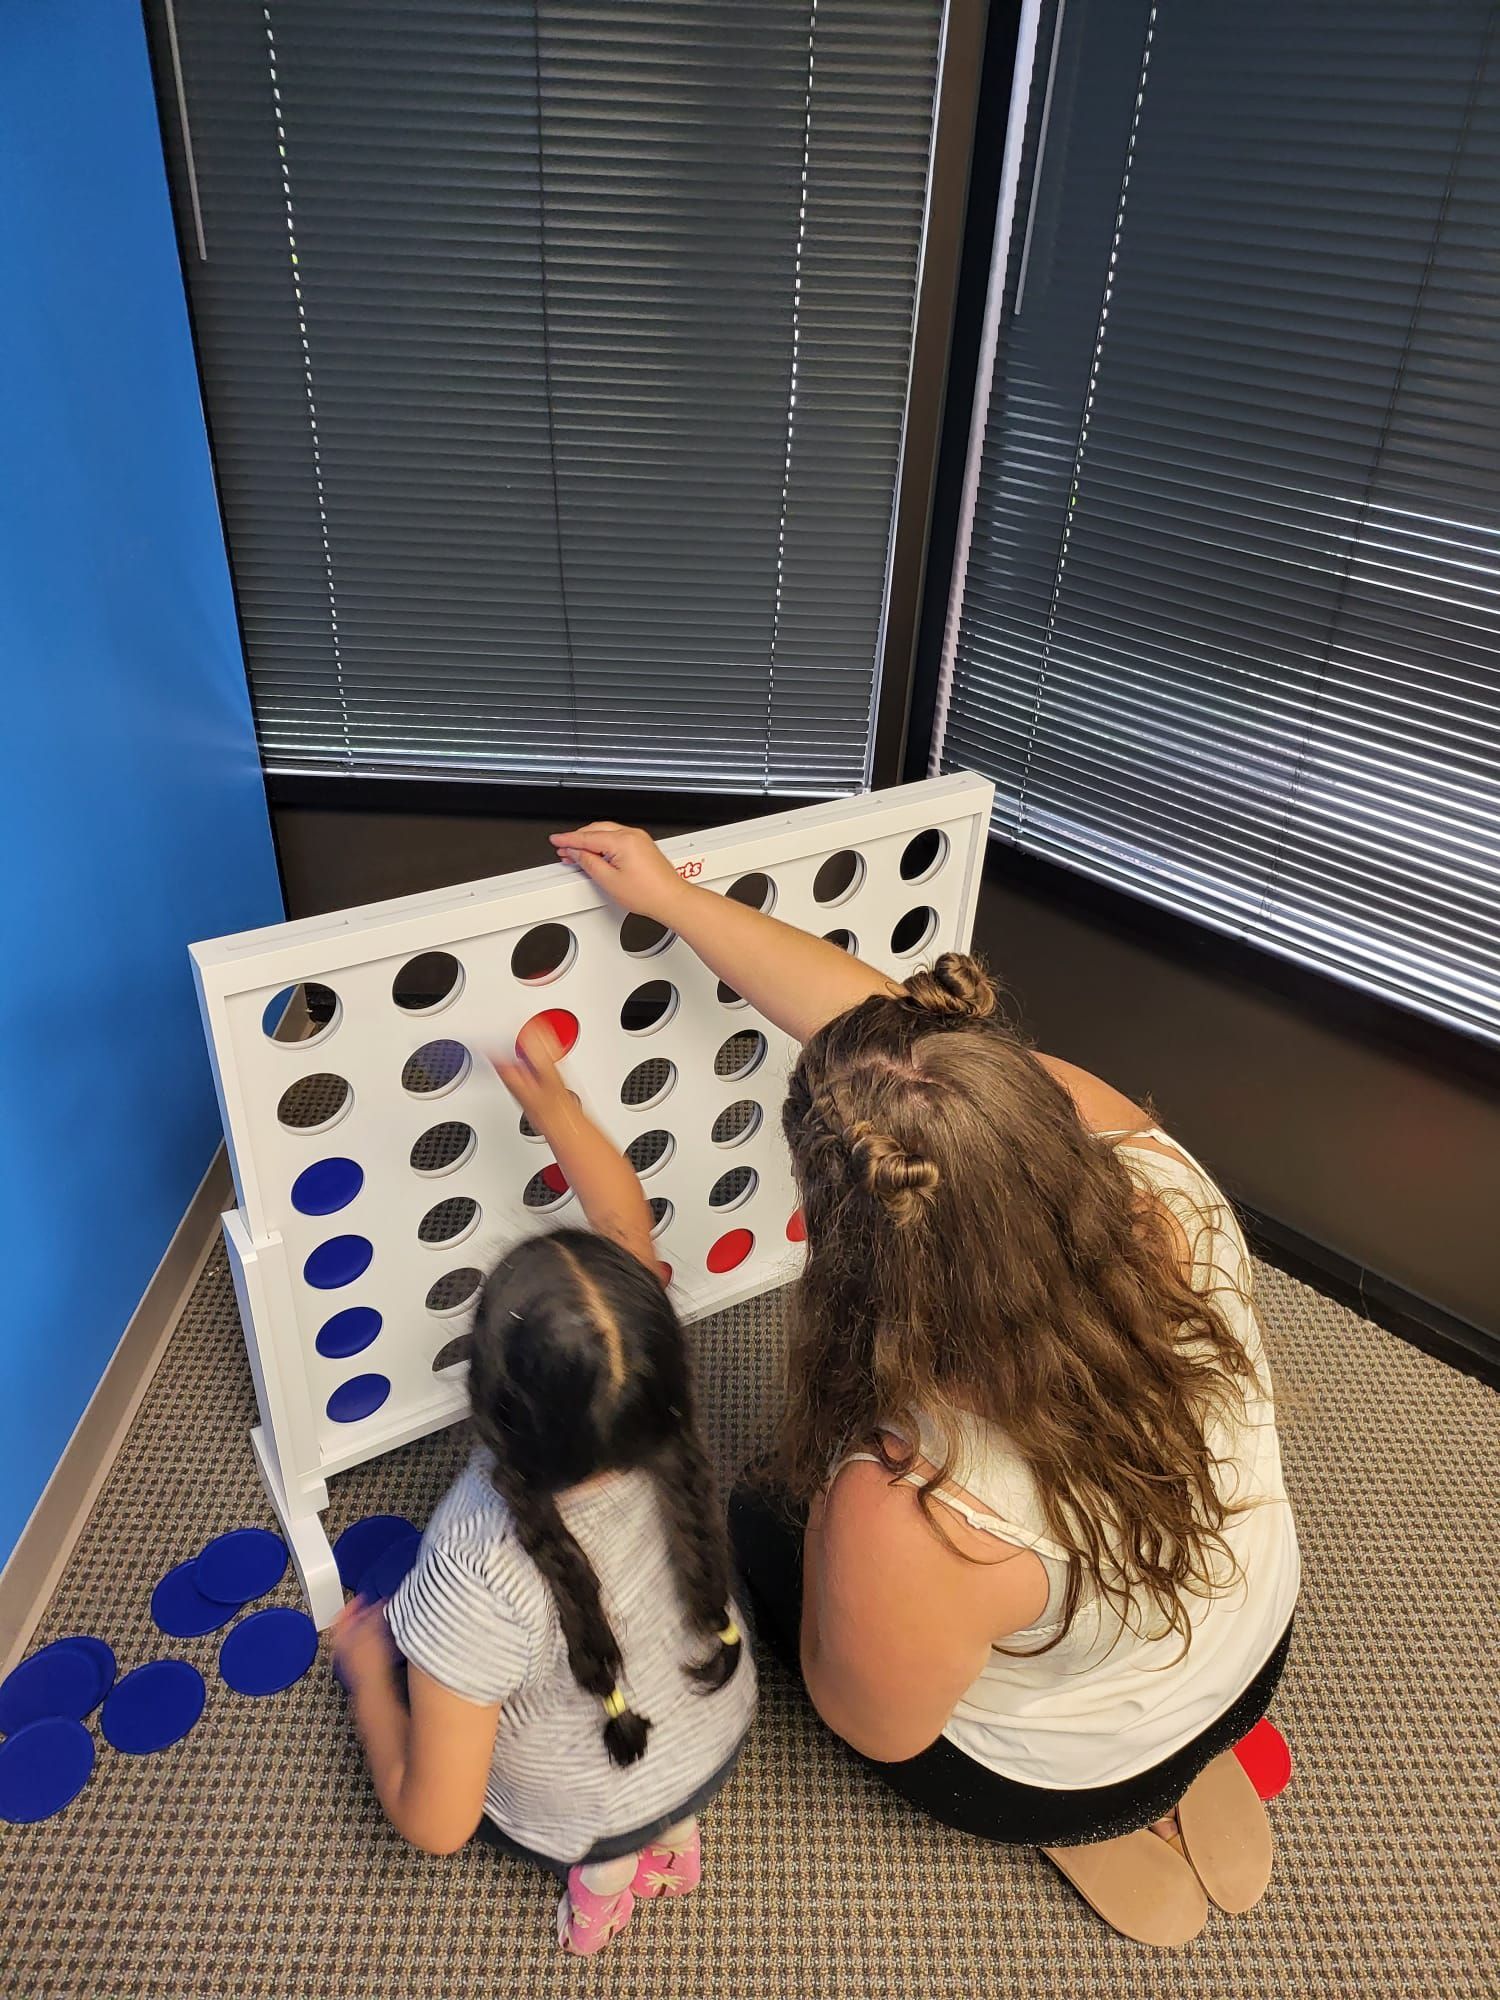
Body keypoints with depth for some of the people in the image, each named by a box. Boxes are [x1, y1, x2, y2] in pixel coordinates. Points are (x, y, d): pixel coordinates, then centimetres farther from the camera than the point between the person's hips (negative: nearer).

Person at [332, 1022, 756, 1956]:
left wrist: (366, 1672, -12)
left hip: (576, 1818, -3)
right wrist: (556, 1106, -14)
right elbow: (628, 1224, -14)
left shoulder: (477, 1572, -41)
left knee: (387, 1653, 21)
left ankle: (601, 1858, 14)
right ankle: (670, 1823, 19)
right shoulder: (669, 1422, -30)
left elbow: (433, 1821, -25)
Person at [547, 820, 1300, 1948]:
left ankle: (1090, 1828, 17)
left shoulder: (916, 1507, -45)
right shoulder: (1162, 1185, -32)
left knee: (758, 1527, 19)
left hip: (1061, 1773, -4)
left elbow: (876, 1727, -21)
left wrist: (830, 1506, -11)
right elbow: (872, 1016, -22)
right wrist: (675, 899, -16)